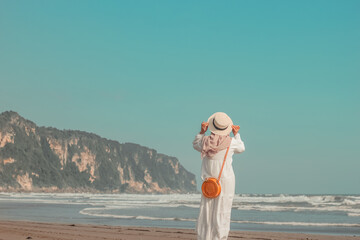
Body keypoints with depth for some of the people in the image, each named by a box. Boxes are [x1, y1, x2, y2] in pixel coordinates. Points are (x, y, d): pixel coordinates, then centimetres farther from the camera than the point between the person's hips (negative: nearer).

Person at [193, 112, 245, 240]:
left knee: (206, 212, 7)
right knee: (222, 213, 1)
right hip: (226, 181, -2)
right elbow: (241, 148, 16)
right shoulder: (231, 142, -8)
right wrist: (236, 134, 27)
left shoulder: (205, 141, -4)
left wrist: (202, 131, 14)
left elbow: (195, 144, 20)